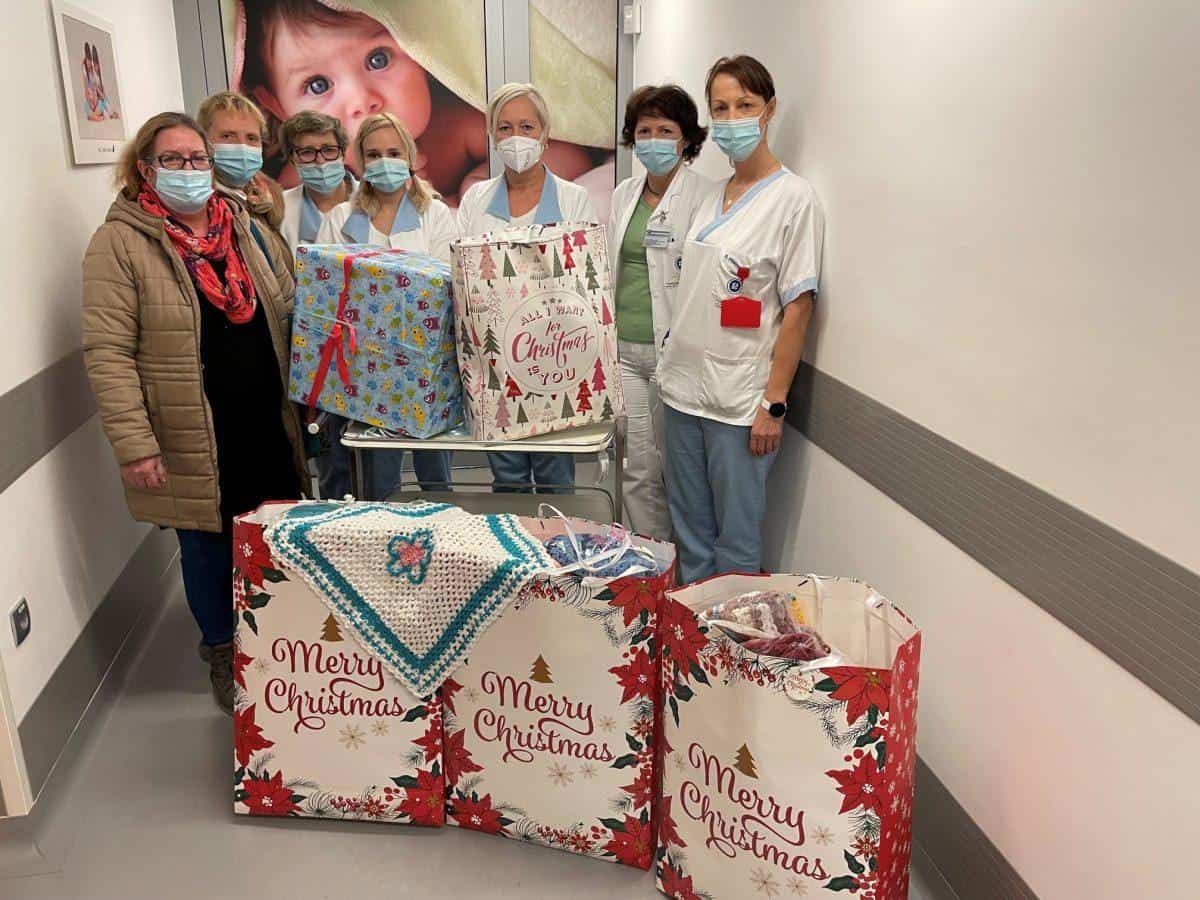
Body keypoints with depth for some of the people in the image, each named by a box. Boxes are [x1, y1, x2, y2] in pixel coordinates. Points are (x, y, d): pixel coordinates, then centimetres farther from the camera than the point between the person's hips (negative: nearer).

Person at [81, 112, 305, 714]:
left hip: (266, 426, 5)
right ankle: (224, 658, 34)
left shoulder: (242, 227, 9)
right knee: (210, 551, 10)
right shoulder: (120, 243, -8)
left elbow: (283, 311, 20)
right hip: (193, 442, -4)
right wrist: (133, 444, -17)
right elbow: (107, 353, -13)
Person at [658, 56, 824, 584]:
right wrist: (673, 360, 13)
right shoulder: (713, 195, 11)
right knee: (690, 535, 17)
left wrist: (774, 403, -15)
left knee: (736, 544, 5)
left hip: (740, 401, -6)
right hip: (683, 389, 7)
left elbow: (798, 307, -12)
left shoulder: (793, 197, -9)